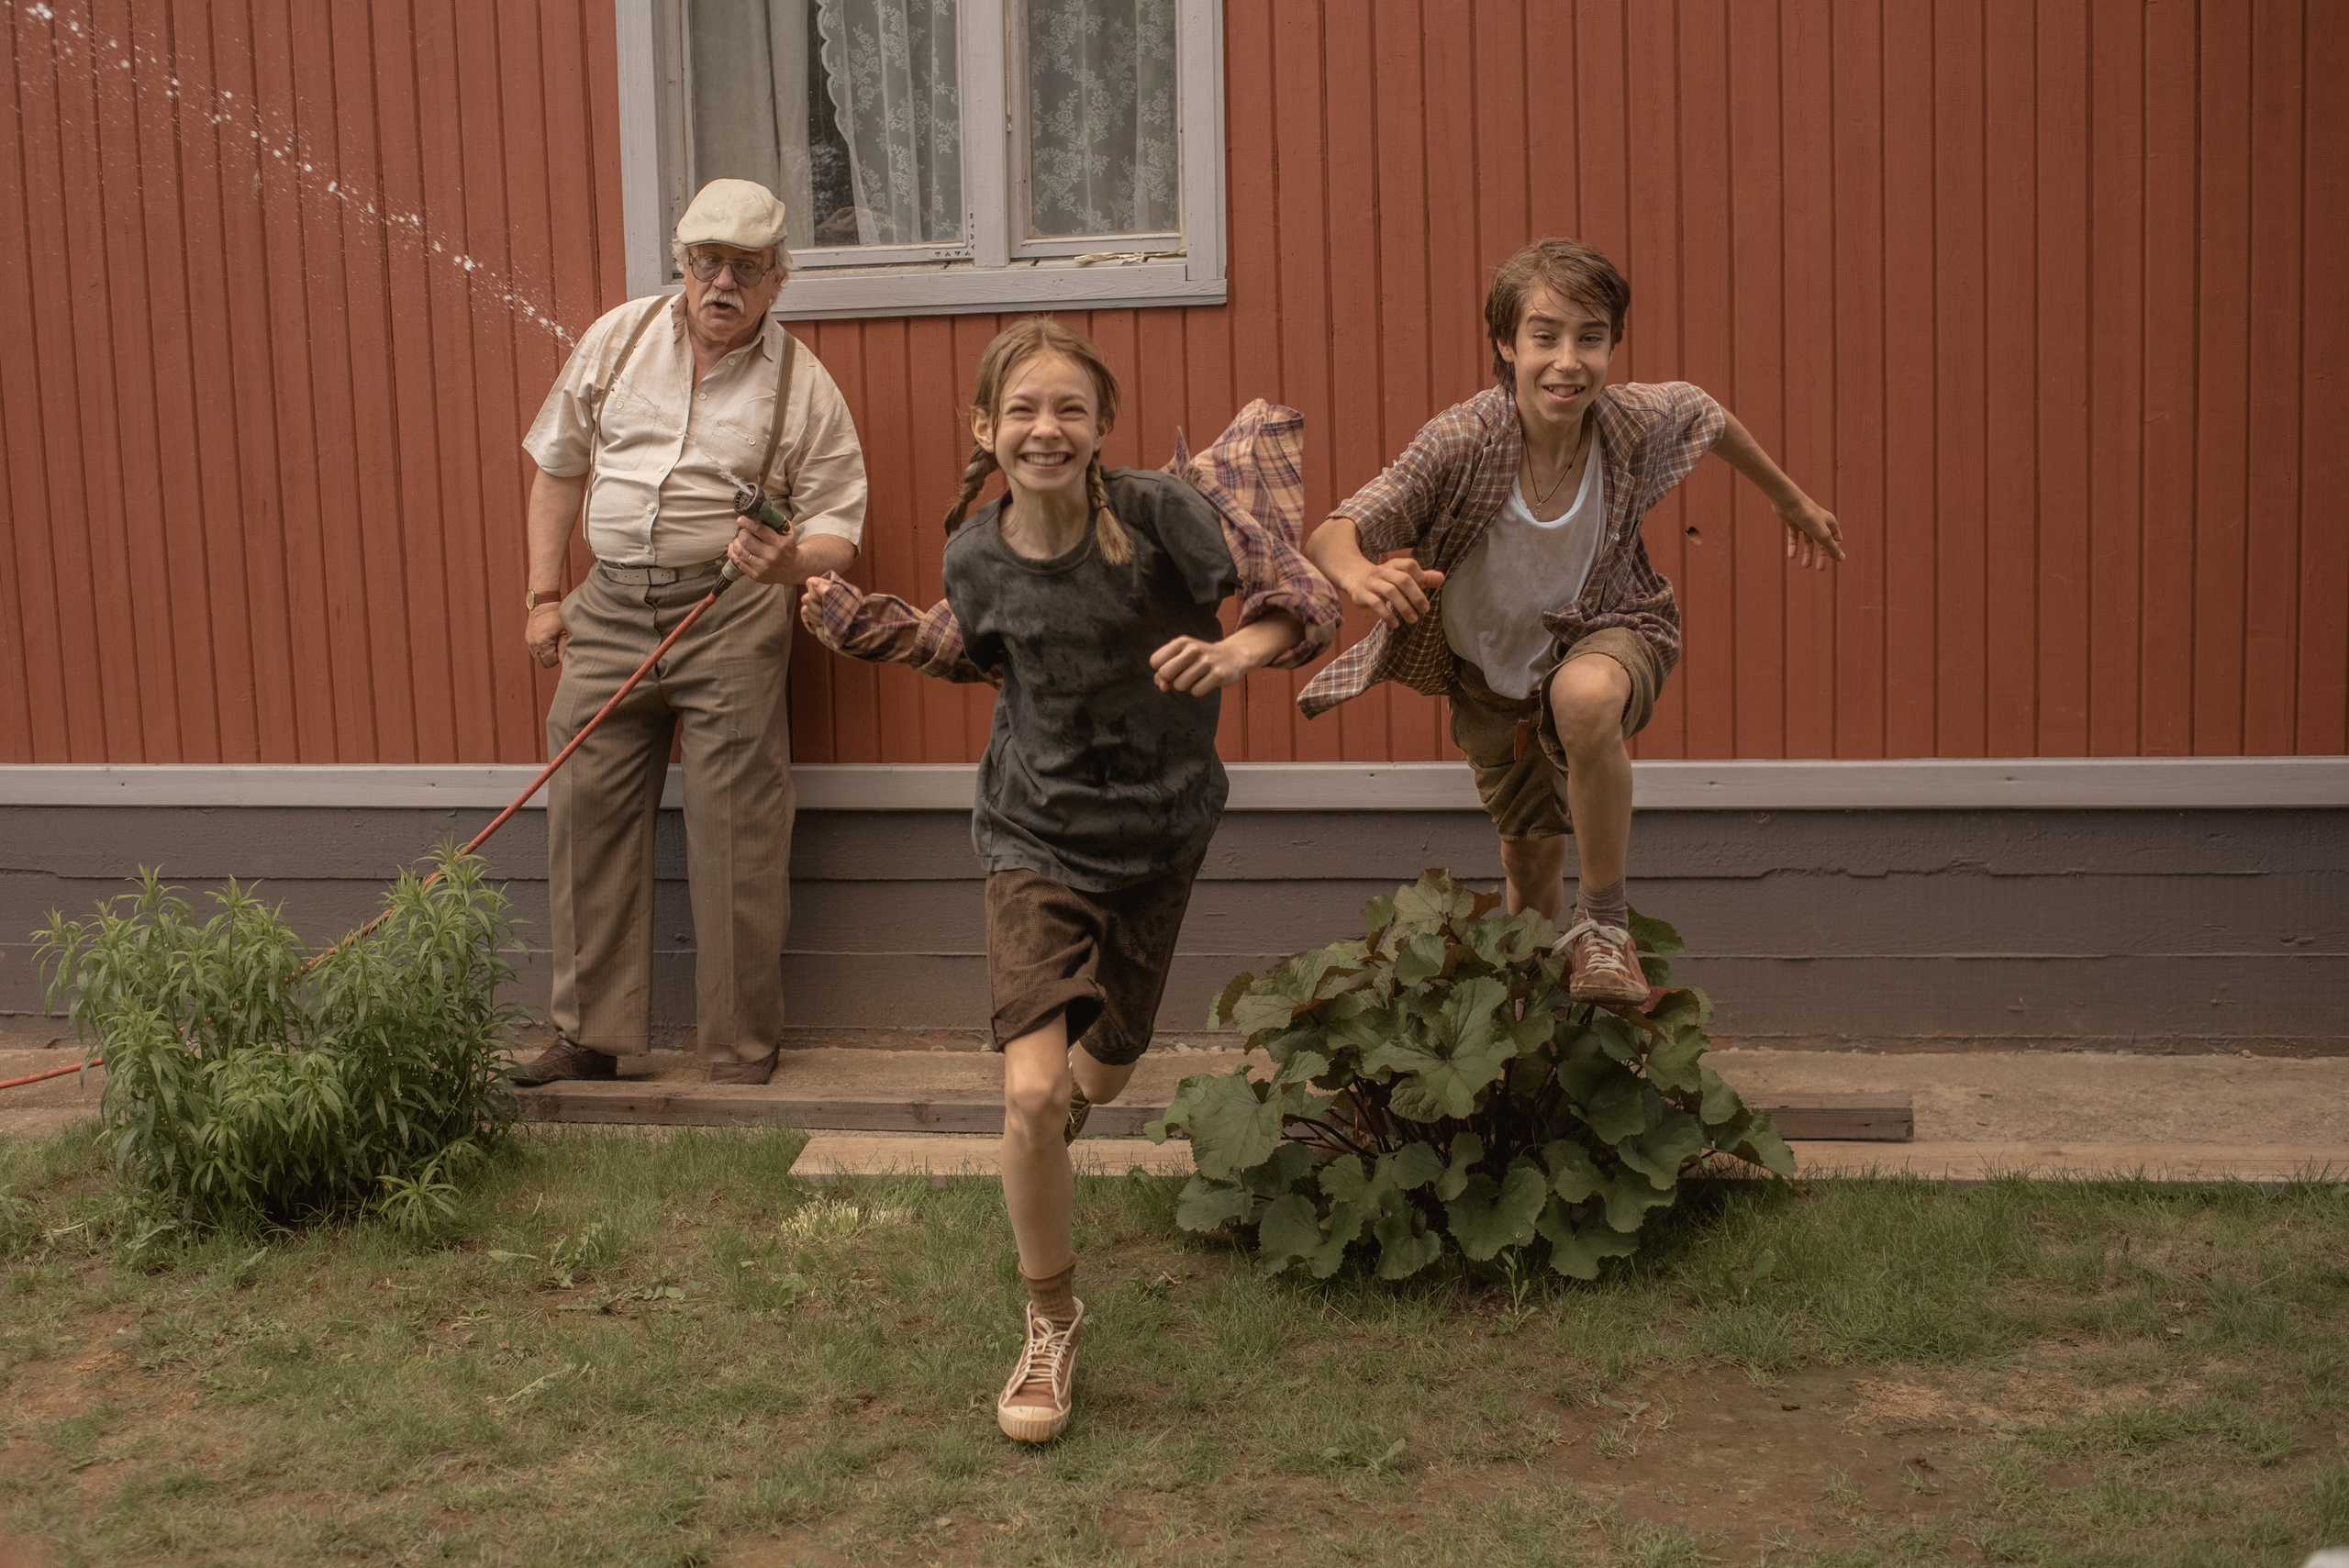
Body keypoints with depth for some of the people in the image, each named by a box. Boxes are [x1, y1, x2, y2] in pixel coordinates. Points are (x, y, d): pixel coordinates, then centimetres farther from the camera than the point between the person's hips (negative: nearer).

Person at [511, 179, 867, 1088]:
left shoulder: (803, 386, -1)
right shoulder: (617, 339, 7)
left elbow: (838, 530, 0)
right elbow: (558, 466, 15)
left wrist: (789, 559, -24)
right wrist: (544, 595, 10)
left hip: (731, 615, -3)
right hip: (610, 610, 3)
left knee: (736, 835, -4)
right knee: (586, 815, 3)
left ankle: (742, 1049, 9)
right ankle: (591, 1035, 15)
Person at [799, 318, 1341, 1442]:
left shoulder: (1158, 516, -19)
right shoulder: (978, 556, -9)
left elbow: (1305, 600, -17)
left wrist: (1233, 652, -35)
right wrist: (854, 621, 3)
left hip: (1157, 837, 0)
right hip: (1036, 840, 0)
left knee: (1102, 1075, 17)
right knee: (1033, 1092, -16)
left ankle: (1065, 1102, 59)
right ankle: (1051, 1320, 7)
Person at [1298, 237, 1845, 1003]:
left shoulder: (1638, 420, -24)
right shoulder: (1463, 439, -31)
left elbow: (1710, 415, 1)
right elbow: (1330, 535, -36)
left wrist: (1792, 500, 16)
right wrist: (1362, 575, -60)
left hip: (1607, 631, -1)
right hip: (1494, 673, 1)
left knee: (1584, 696, -38)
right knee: (1530, 868, 17)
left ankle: (1604, 921, -17)